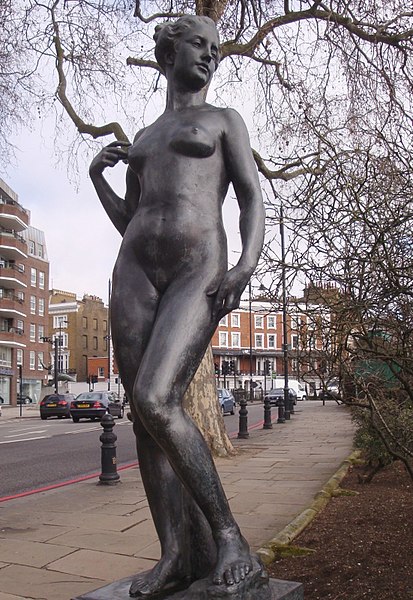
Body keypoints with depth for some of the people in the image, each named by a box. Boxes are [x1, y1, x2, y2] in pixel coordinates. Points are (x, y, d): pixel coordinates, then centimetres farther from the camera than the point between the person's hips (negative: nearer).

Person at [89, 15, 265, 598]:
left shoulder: (225, 119, 16)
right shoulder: (141, 139, 28)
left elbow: (252, 199, 3)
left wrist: (246, 266, -15)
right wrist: (97, 176, 15)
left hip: (199, 271, -5)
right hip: (136, 270, 6)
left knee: (155, 401, -24)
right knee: (145, 415, -3)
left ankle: (227, 533, -8)